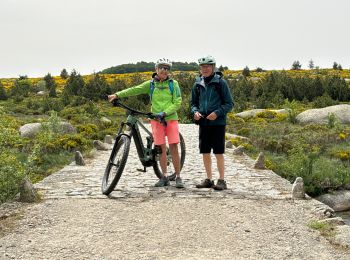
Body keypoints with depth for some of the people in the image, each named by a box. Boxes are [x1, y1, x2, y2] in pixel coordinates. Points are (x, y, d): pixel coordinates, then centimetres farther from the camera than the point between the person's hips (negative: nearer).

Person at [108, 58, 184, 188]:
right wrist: (117, 95, -14)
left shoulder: (173, 84, 2)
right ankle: (165, 177, 11)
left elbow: (177, 102, -4)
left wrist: (164, 113, -16)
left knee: (173, 148, -6)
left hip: (171, 119, -1)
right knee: (161, 148, 2)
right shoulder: (150, 84, 6)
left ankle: (178, 177, 3)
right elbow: (134, 90, -3)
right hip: (156, 119, 2)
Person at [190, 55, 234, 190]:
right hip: (203, 123, 5)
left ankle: (222, 180, 6)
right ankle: (209, 179, 20)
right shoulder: (197, 84, 9)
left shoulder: (220, 82, -5)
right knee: (205, 152, 9)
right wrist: (195, 111, -4)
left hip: (217, 122, -5)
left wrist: (217, 113, -18)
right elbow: (193, 103, 17)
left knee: (218, 152, -3)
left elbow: (229, 103, -4)